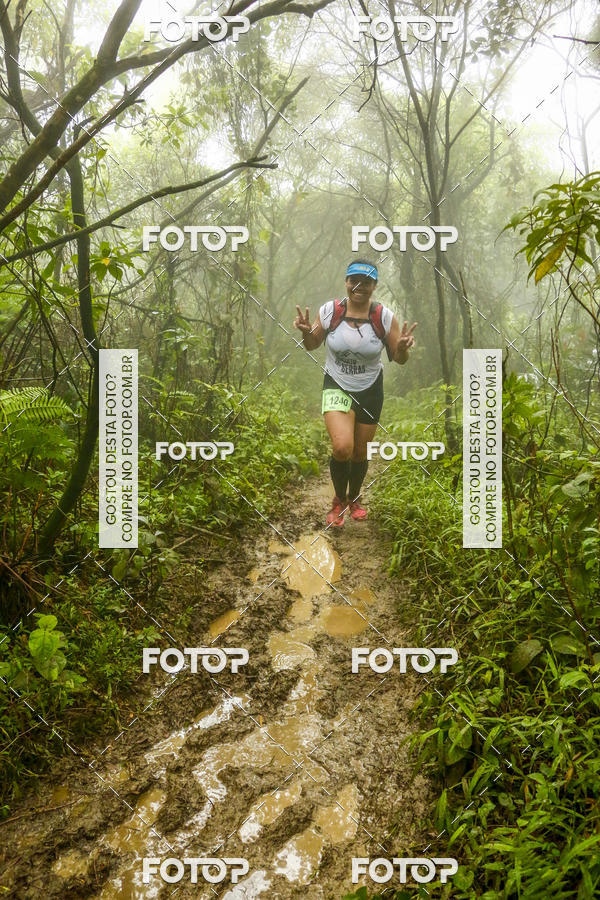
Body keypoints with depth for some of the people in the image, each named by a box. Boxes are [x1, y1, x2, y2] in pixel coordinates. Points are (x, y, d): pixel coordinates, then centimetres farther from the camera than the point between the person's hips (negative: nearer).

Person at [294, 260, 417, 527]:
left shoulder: (384, 317, -12)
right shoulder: (329, 310, -10)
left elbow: (399, 359, -5)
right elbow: (312, 345, 3)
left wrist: (402, 348, -29)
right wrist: (306, 332, -19)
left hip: (370, 391, 1)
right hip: (337, 387, -1)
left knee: (360, 452, 13)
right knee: (342, 447, -23)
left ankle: (354, 498, 43)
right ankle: (339, 500, 6)